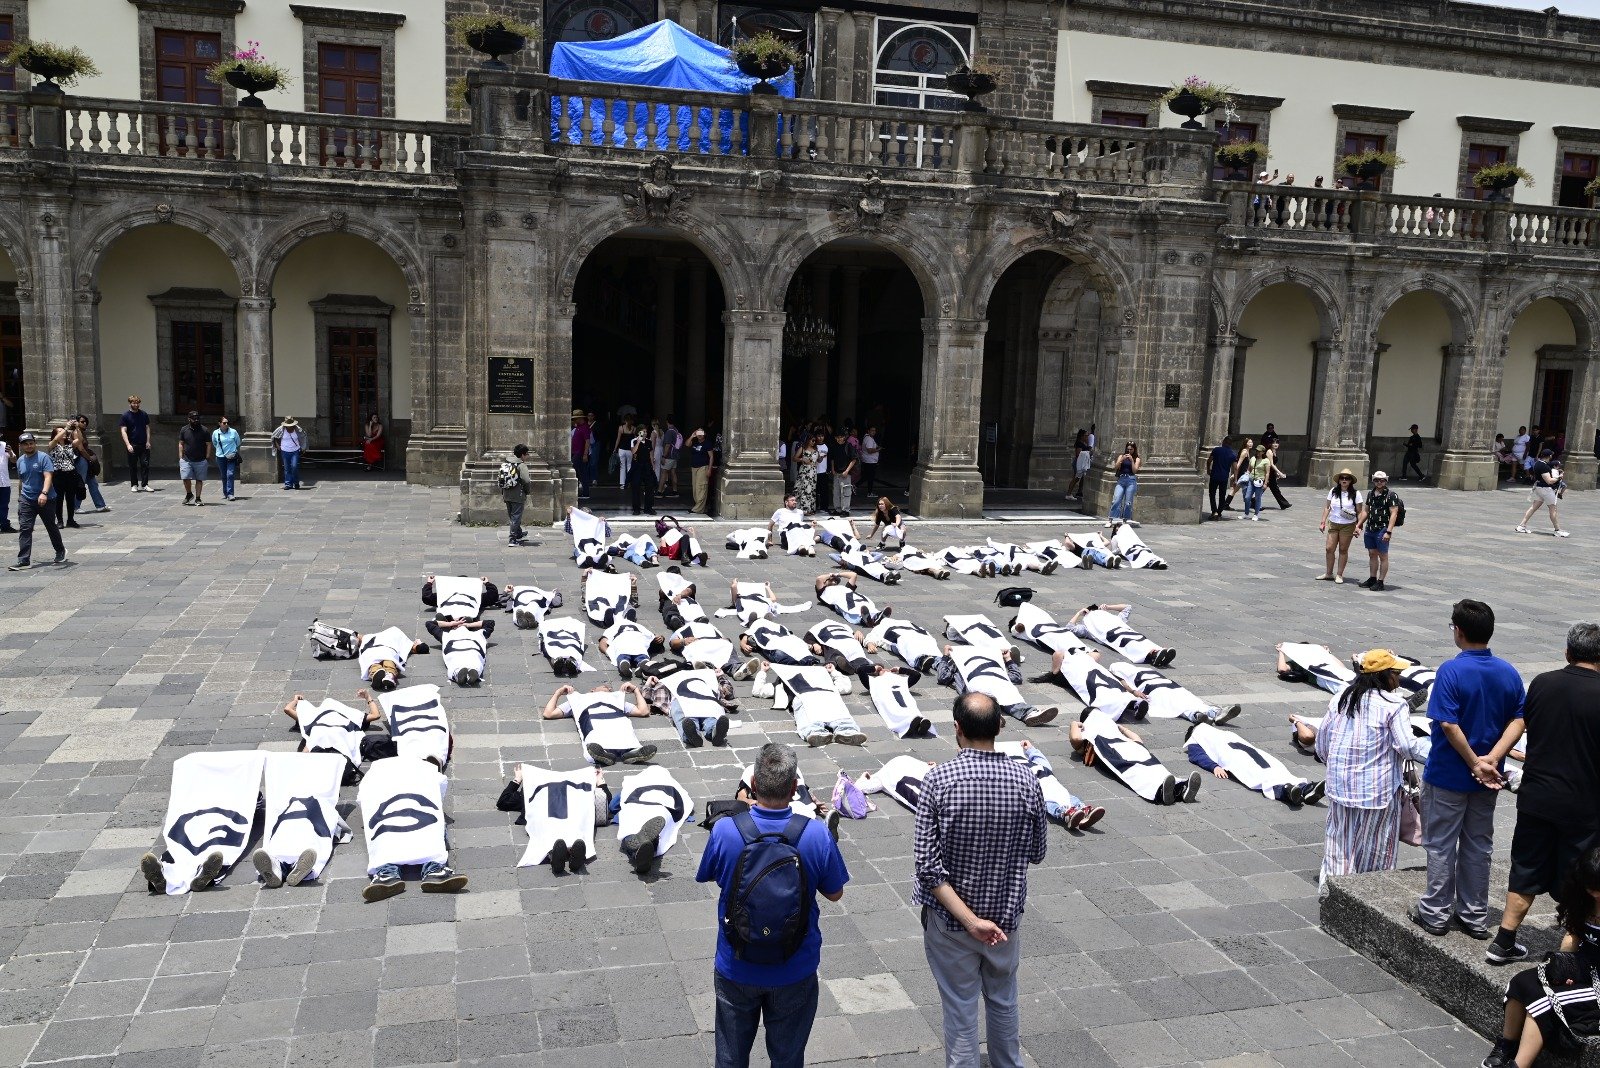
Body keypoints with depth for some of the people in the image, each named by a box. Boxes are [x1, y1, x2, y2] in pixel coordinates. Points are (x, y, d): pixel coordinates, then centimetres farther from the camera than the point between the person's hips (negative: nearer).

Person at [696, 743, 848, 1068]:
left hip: (737, 970, 0)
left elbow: (707, 876, 0)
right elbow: (835, 893, -6)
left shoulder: (724, 830, -22)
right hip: (796, 972, 0)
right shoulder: (816, 834, -21)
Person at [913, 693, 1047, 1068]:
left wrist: (969, 920, -20)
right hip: (1006, 916, 3)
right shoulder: (1026, 781, -14)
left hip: (949, 921, -3)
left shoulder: (939, 779, -21)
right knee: (1004, 1002, 25)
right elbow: (1037, 852, 0)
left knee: (961, 1012, 13)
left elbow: (927, 865, -23)